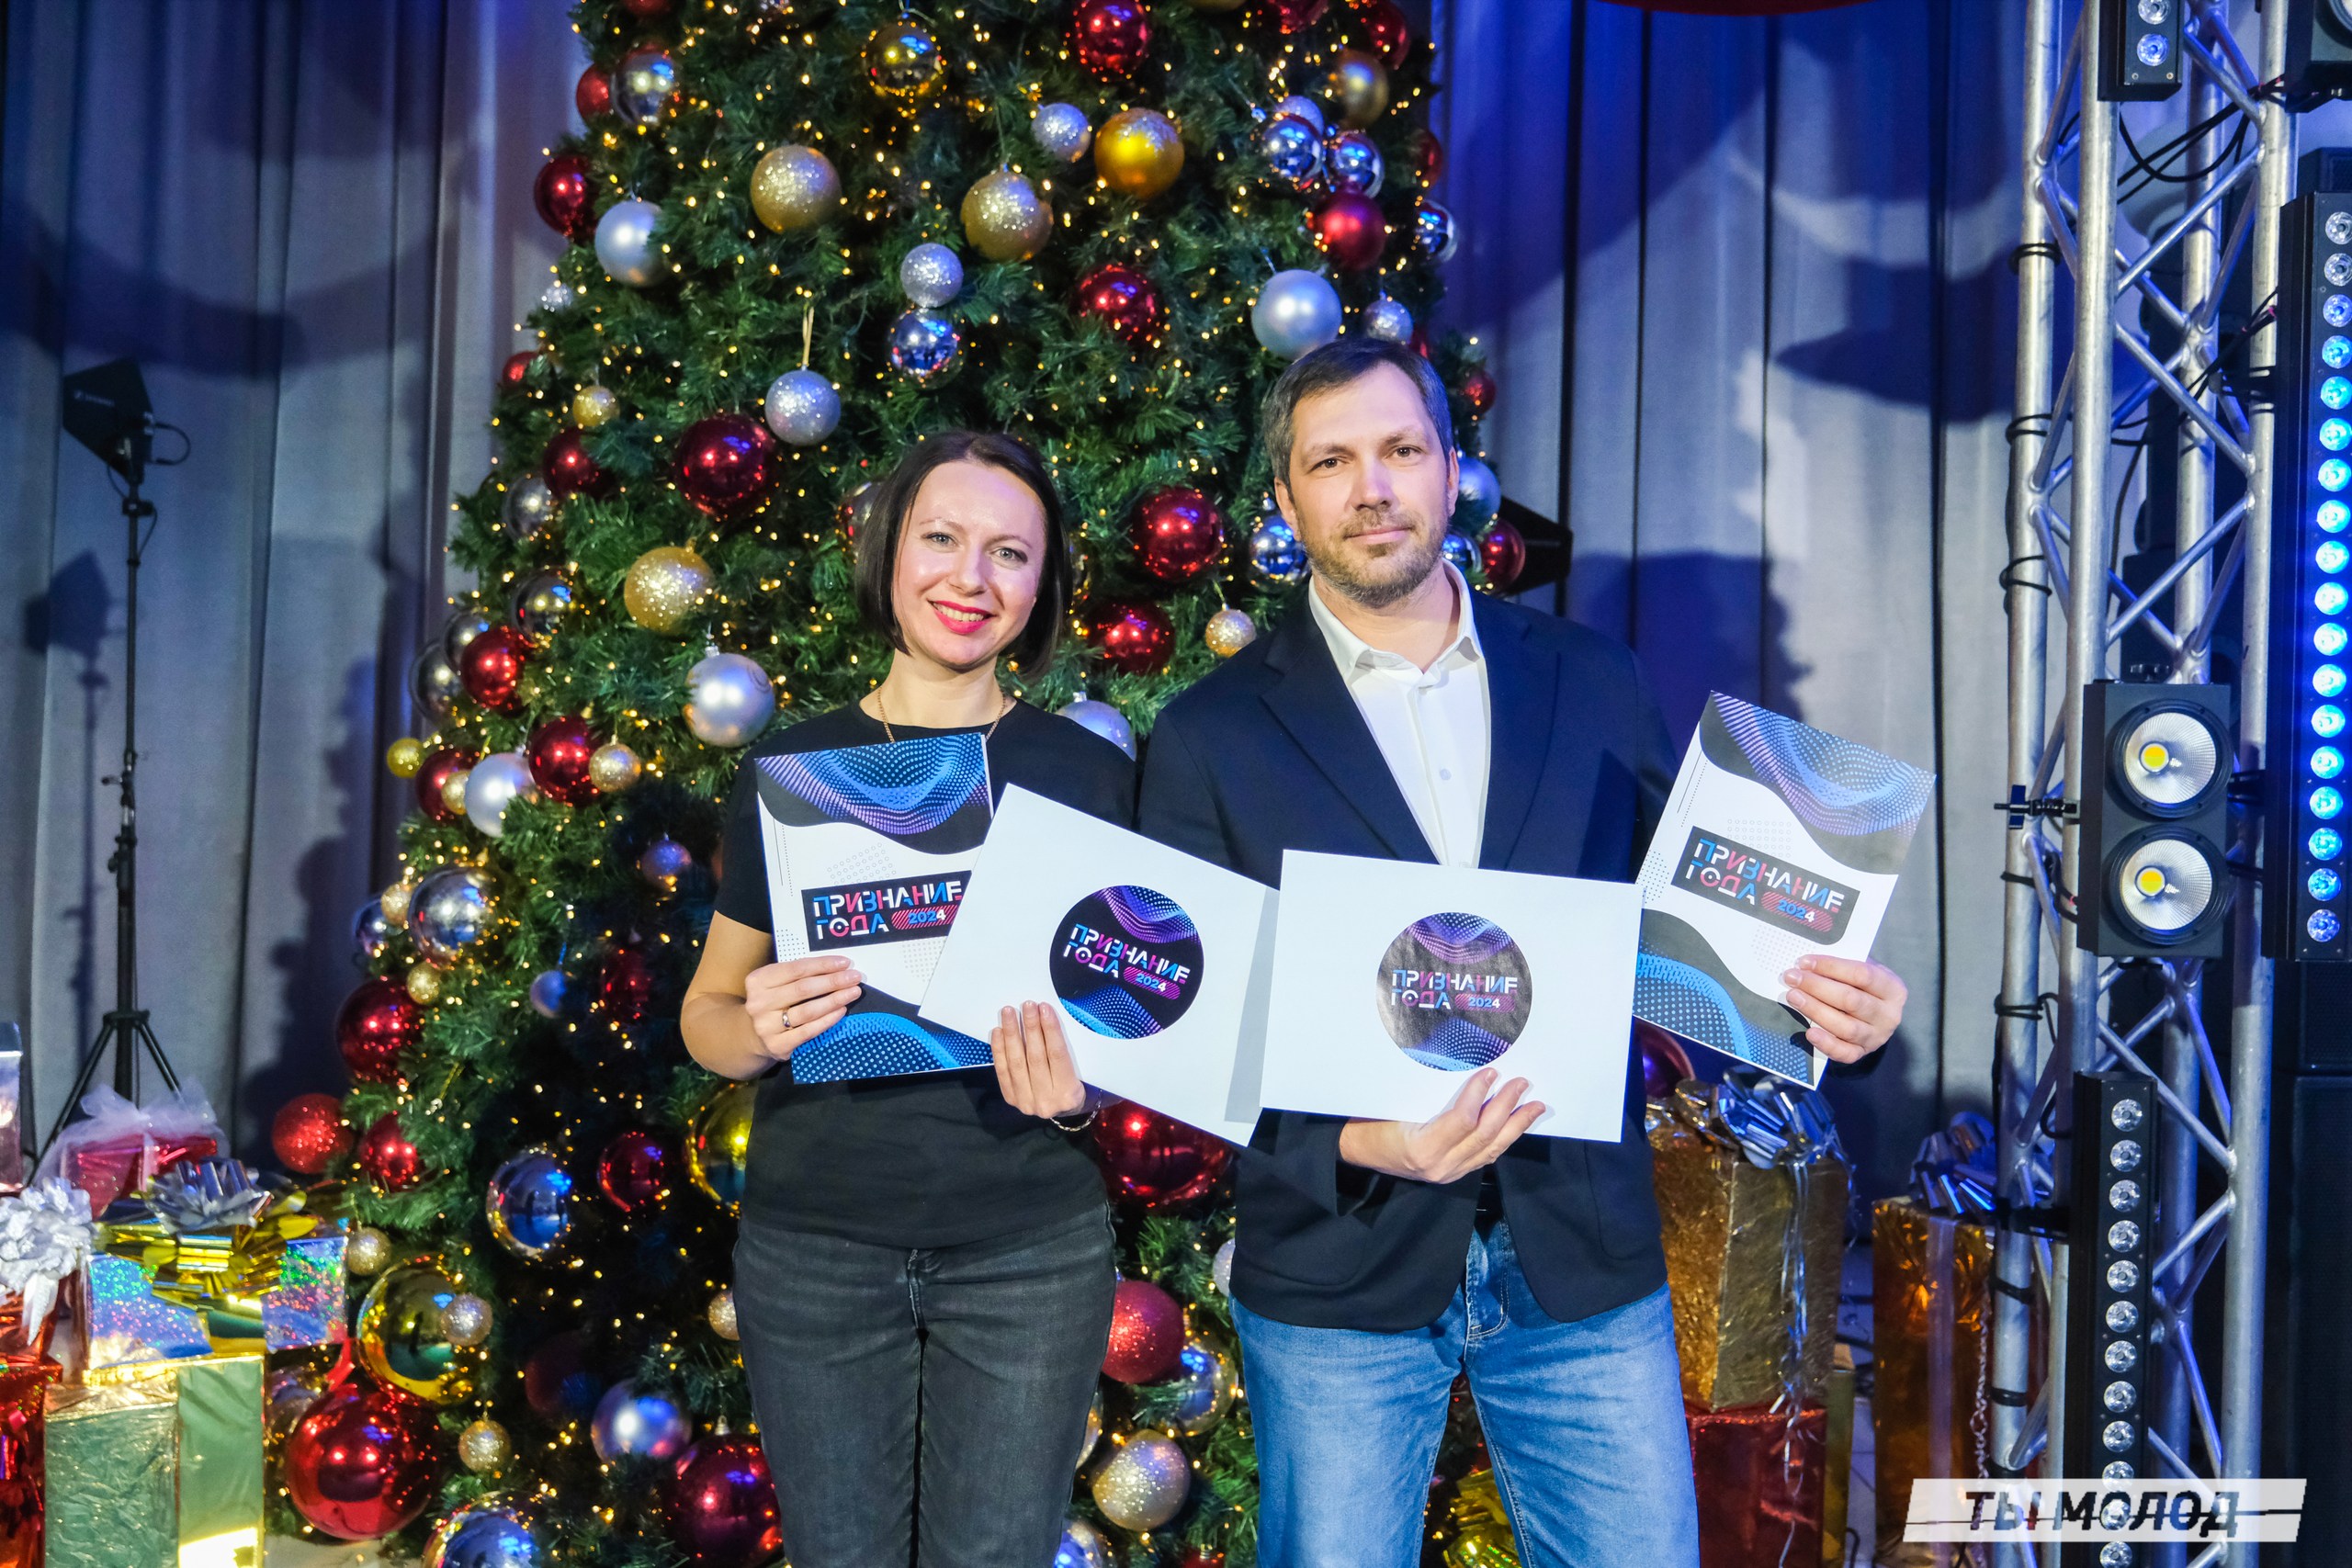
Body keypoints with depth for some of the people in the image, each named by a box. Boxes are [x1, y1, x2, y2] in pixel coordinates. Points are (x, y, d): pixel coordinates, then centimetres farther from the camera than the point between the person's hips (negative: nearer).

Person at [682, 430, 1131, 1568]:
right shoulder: (792, 769, 1)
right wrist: (756, 1033, -16)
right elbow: (706, 1013, 6)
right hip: (814, 1248, 1)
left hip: (1030, 1249, 0)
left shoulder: (1090, 775, 0)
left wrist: (1079, 1081, -16)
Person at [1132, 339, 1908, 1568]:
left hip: (1586, 1271, 2)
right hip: (1338, 1282, -1)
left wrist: (1816, 1001, -11)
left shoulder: (1595, 687, 5)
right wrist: (1354, 1145, -22)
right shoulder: (1210, 738, -2)